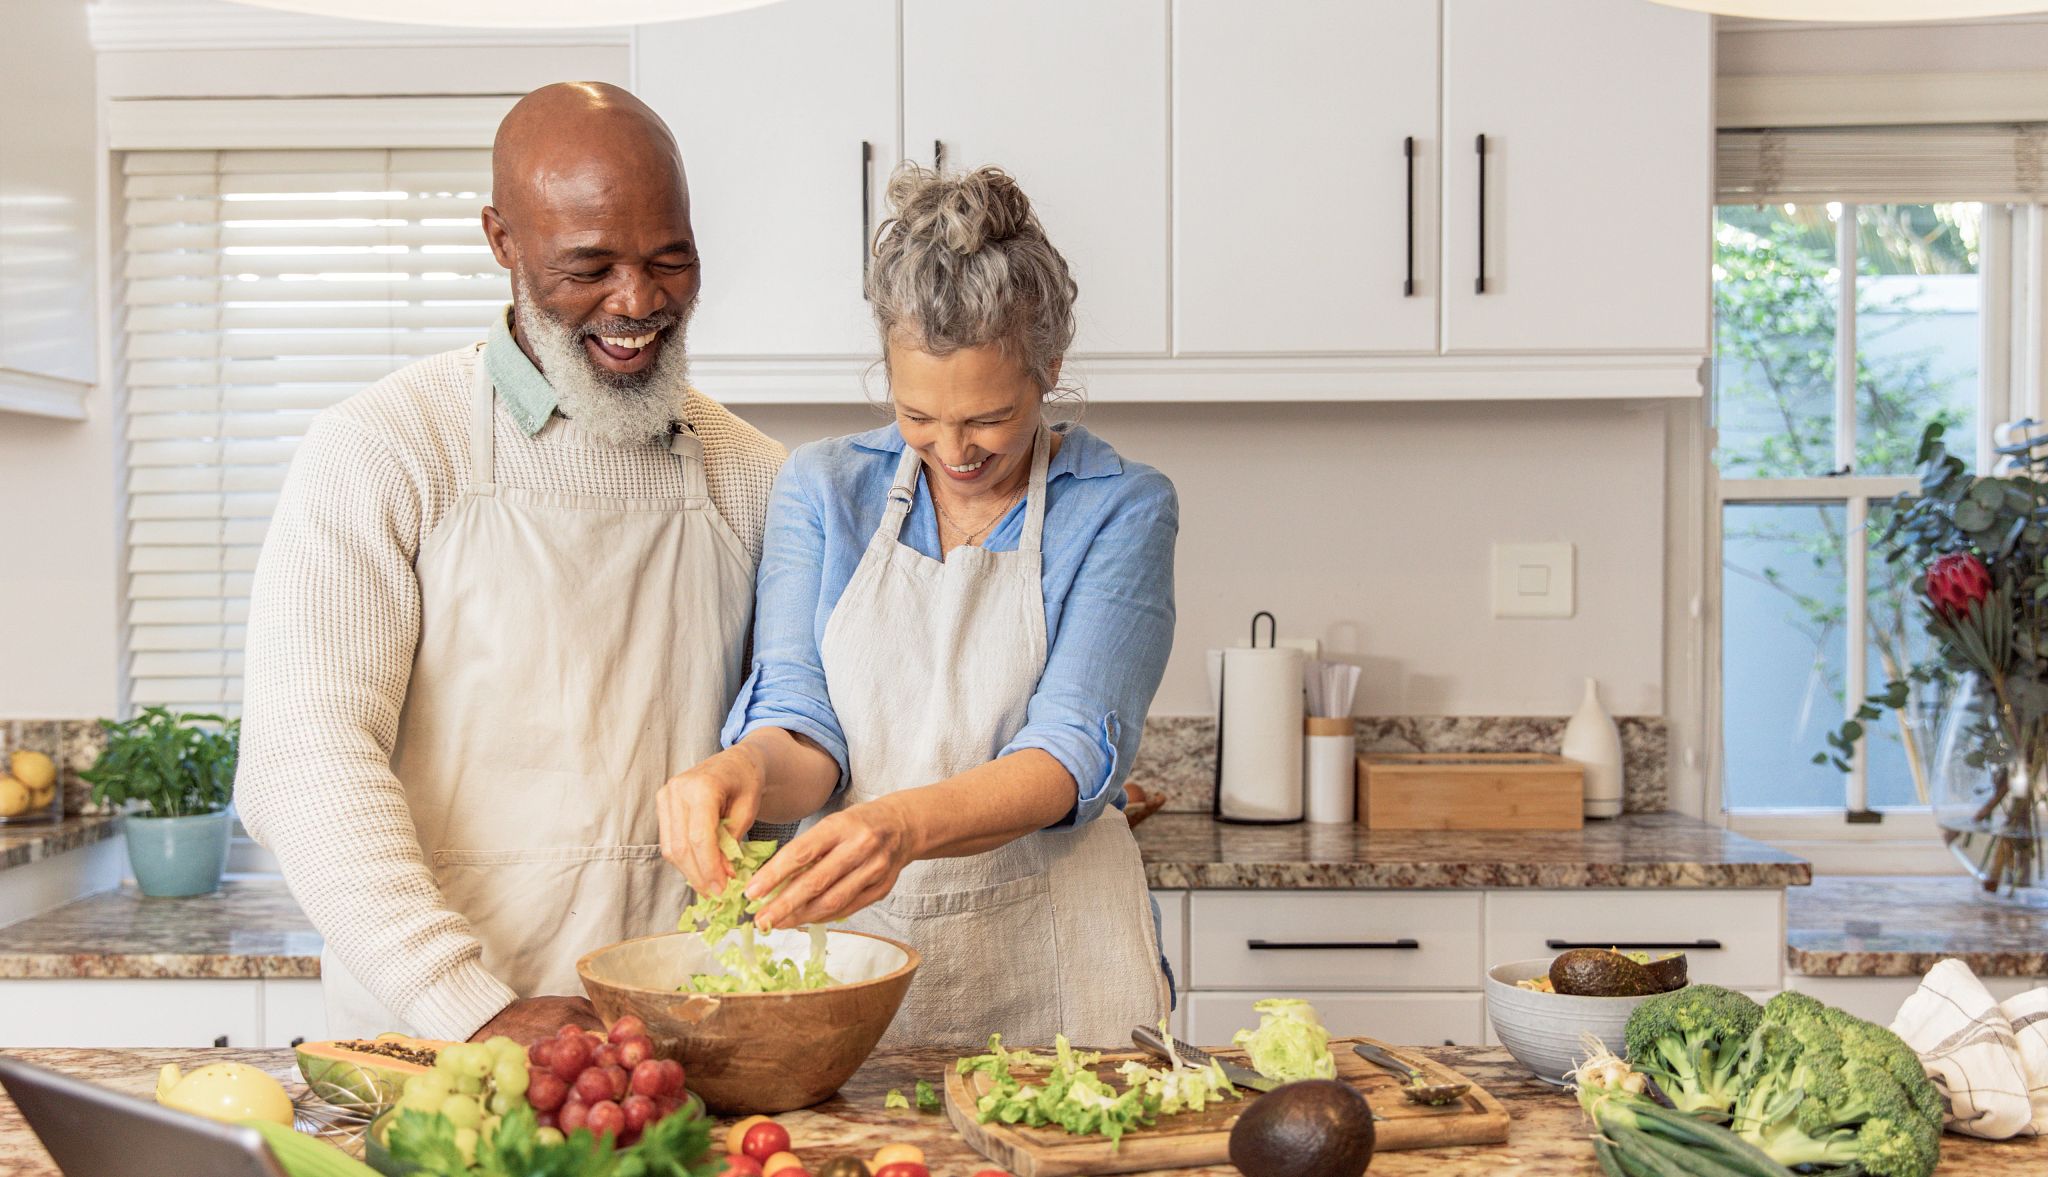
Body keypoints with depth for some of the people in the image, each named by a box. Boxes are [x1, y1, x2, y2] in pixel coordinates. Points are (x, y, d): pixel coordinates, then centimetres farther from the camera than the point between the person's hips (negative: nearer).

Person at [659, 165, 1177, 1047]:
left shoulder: (1121, 510, -1)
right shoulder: (823, 487, 7)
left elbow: (1073, 753, -12)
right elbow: (803, 725, 0)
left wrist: (907, 826, -31)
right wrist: (746, 767, -24)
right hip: (842, 943, 2)